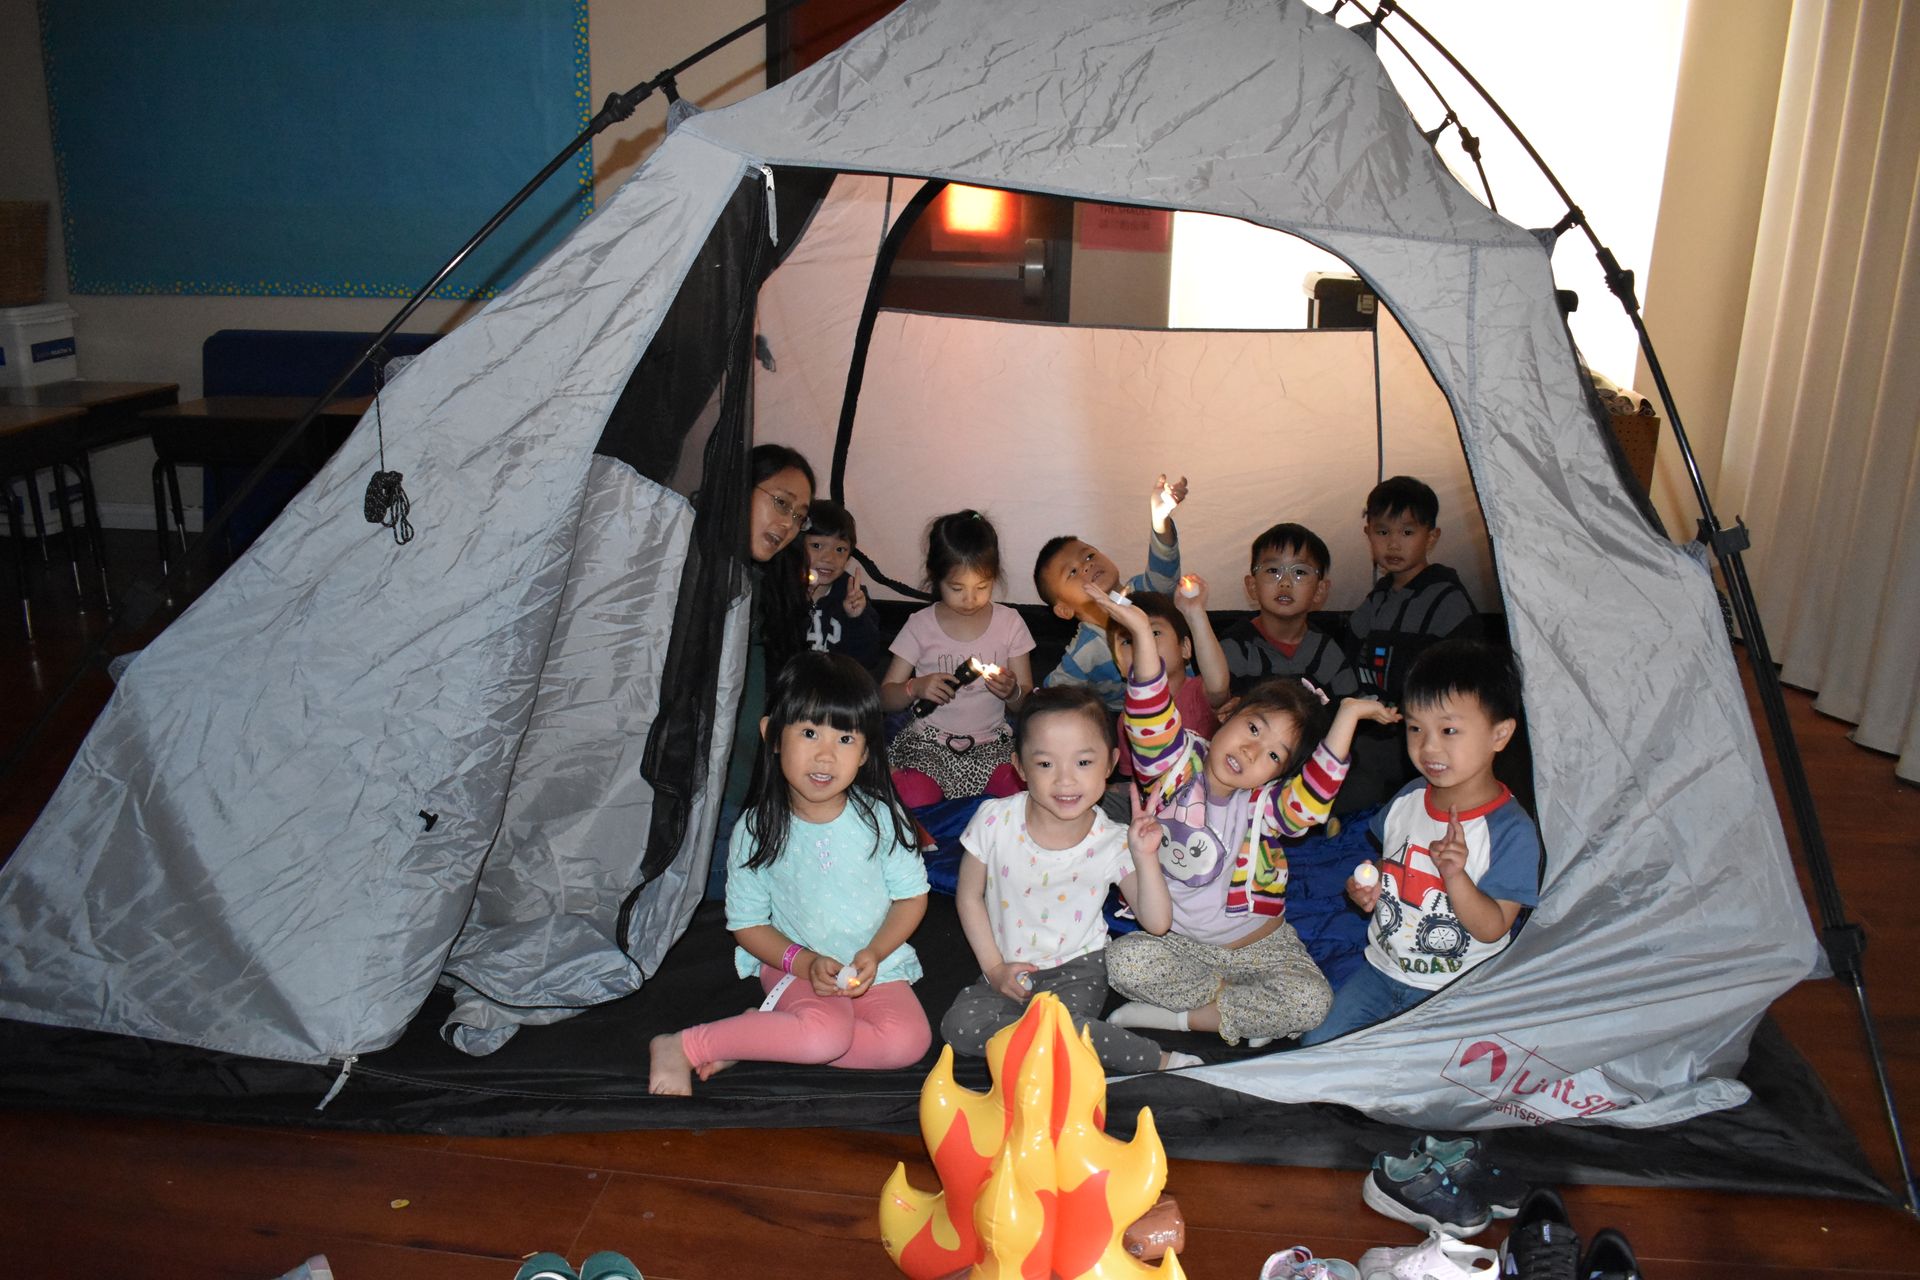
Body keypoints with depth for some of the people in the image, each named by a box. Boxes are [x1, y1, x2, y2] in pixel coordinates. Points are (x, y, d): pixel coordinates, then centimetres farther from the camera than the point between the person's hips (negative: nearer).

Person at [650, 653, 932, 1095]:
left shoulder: (880, 816, -9)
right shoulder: (756, 830, -11)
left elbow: (912, 896, -1)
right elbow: (747, 924, -4)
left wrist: (874, 952, -17)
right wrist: (805, 962, -19)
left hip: (875, 963, 3)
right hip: (795, 963, -3)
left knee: (909, 1040, -23)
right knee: (826, 1033, -31)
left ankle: (763, 1037, -12)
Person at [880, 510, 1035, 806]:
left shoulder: (1009, 623, 3)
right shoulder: (921, 625, -1)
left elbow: (1026, 701, 5)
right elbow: (886, 698, 2)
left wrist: (1013, 692, -19)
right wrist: (916, 688, -20)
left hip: (990, 741, 2)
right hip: (928, 741, -1)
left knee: (1022, 790, -28)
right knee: (915, 800, -30)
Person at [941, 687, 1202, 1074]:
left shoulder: (1112, 843, -14)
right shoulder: (995, 820, -14)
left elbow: (1157, 922, -12)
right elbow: (969, 897, 0)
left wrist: (1146, 857, -25)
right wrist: (994, 968, -5)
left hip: (1077, 969, -3)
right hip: (1009, 970, 3)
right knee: (960, 1026, -24)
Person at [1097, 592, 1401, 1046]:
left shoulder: (1264, 804, -13)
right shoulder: (1177, 768, -11)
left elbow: (1312, 798, -35)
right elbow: (1152, 719, -28)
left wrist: (1346, 716, -40)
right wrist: (1142, 633, -40)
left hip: (1259, 945, 0)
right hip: (1178, 942, 0)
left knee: (1311, 1001, -24)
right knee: (1124, 960, -29)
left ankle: (1183, 1016, -11)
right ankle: (1235, 1000, -12)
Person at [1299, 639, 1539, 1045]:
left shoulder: (1512, 831, -18)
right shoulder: (1409, 799, 0)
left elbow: (1492, 929, -18)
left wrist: (1454, 875, -34)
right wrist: (1367, 887, -4)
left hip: (1454, 992, -5)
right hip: (1382, 970, 6)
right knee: (1315, 1047, -2)